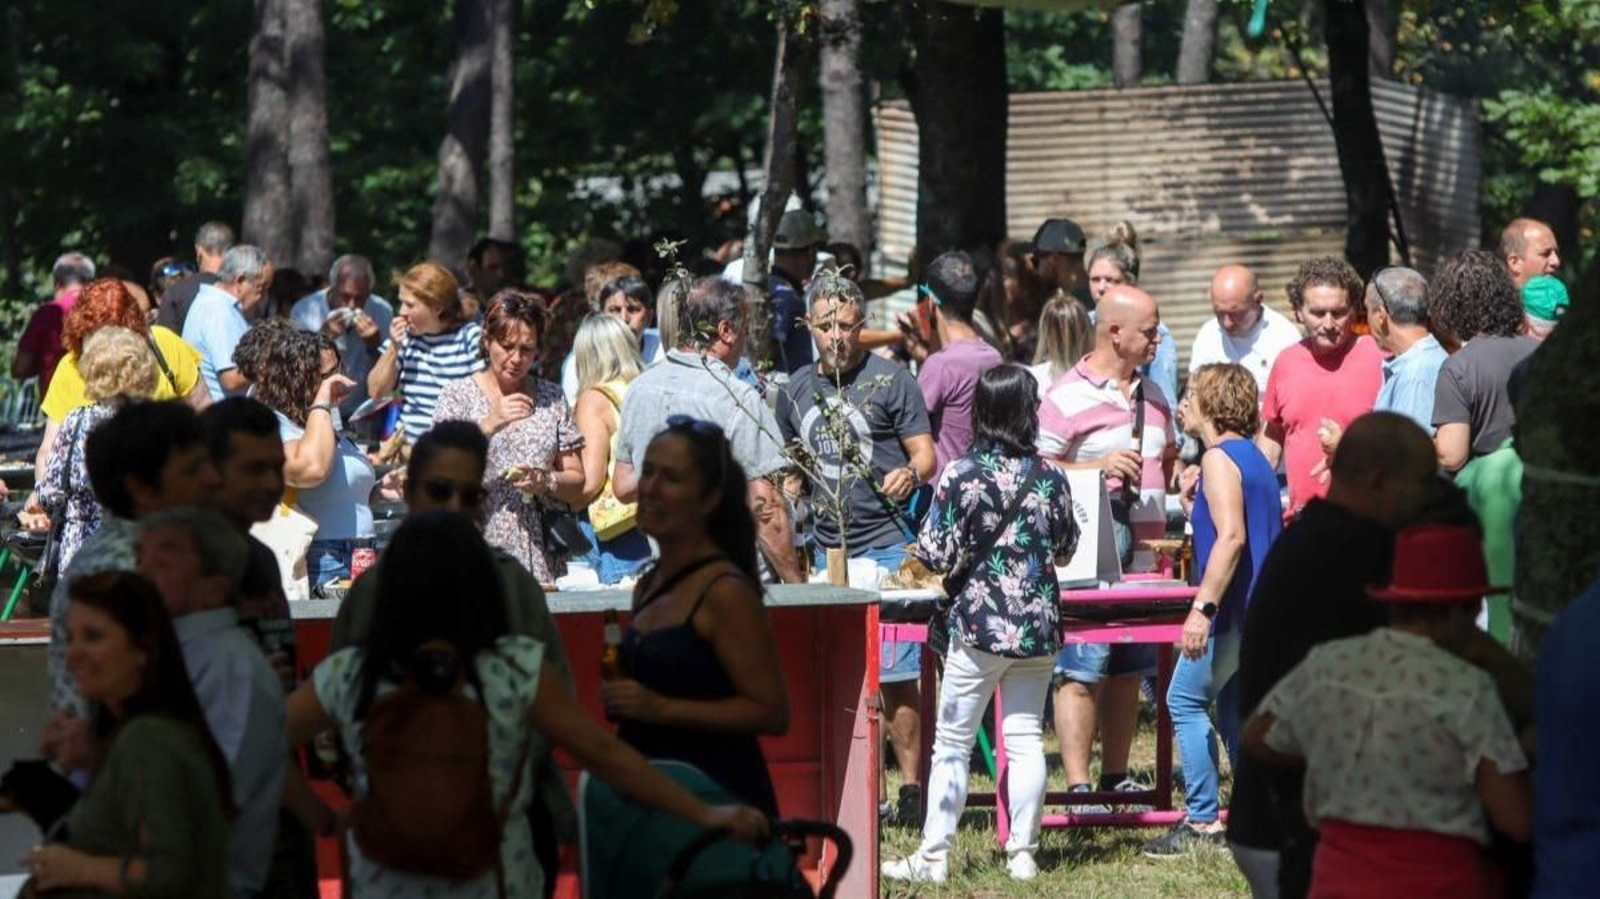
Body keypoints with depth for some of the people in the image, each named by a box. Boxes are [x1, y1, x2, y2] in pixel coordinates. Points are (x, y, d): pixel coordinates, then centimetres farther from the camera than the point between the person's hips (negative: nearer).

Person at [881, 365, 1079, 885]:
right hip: (1039, 625, 3)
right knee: (1026, 739, 9)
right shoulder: (1049, 477, -2)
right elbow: (1067, 547, 12)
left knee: (953, 744, 3)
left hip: (980, 626, -3)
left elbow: (938, 556, -12)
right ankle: (1023, 853, 10)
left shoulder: (962, 475, -13)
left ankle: (934, 856, 4)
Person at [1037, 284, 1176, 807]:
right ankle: (1077, 784, -10)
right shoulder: (1068, 396, -6)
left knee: (1129, 669, 10)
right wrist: (1101, 468, -18)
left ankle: (1116, 776, 18)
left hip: (1145, 548, 7)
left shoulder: (1153, 396, 17)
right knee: (1082, 670, -9)